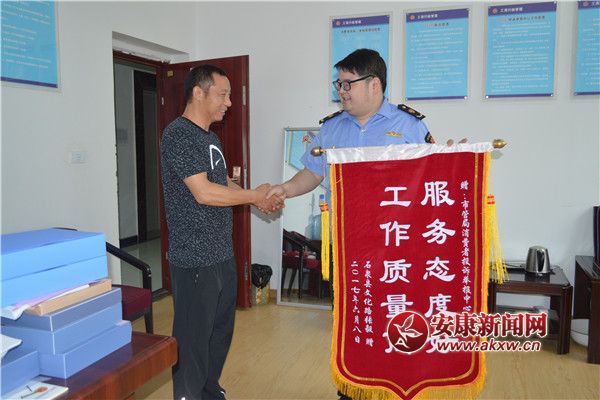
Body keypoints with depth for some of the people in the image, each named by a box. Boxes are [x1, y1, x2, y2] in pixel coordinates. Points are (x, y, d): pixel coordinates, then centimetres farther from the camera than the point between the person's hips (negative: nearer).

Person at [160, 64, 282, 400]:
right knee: (194, 337, 3)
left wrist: (260, 197, 6)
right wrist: (255, 196, -12)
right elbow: (203, 192, -22)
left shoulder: (210, 137, 15)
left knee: (221, 331, 20)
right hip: (195, 259, -10)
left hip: (222, 255, 10)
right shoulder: (179, 134, -15)